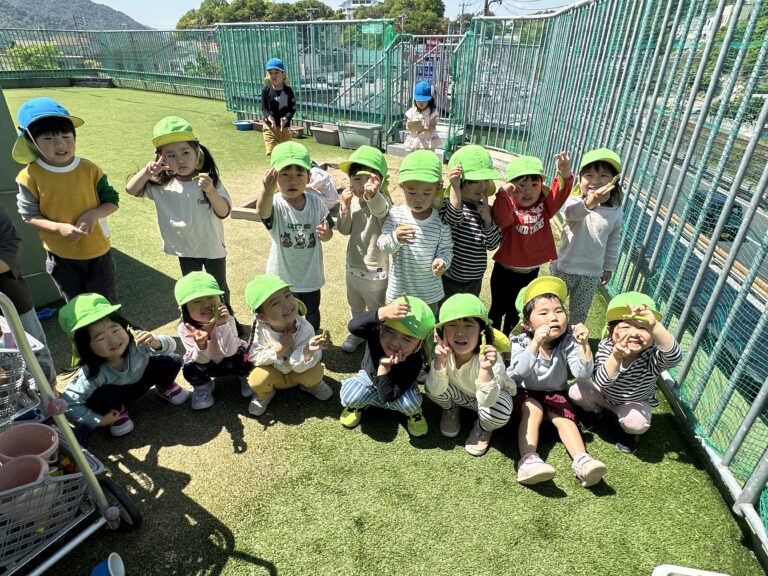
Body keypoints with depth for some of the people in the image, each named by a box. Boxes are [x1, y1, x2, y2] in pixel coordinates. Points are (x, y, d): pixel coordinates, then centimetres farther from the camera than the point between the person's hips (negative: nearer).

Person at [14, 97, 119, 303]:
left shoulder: (90, 169, -10)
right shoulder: (30, 176, -12)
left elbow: (112, 201, -3)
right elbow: (29, 215, -7)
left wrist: (94, 214, -23)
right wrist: (59, 228, -24)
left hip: (97, 250, 0)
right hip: (60, 256, 0)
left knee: (106, 302, 15)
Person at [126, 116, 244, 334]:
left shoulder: (209, 180, -16)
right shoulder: (161, 185, -8)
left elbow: (224, 212, -20)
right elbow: (131, 189, -6)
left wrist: (210, 191, -36)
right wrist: (147, 170, -20)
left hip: (212, 246, -2)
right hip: (185, 248, 2)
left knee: (219, 286, 18)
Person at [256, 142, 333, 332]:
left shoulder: (316, 202, -10)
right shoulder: (276, 204, -20)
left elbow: (327, 234, 1)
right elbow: (263, 212, -45)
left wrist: (326, 234, -24)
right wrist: (267, 190, -66)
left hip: (310, 275, 2)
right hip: (282, 275, -2)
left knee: (311, 313, 24)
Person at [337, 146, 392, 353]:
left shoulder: (381, 201, -23)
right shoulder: (353, 200, -3)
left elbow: (381, 209, -48)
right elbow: (344, 230, -1)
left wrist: (372, 194, -71)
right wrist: (344, 207, -17)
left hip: (374, 270, -7)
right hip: (352, 265, 7)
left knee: (377, 312, 13)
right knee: (355, 307, 28)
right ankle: (357, 332, 50)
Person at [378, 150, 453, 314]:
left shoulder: (441, 220, -11)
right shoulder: (395, 214, -11)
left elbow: (446, 249, -3)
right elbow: (382, 245, -14)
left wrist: (442, 262, -26)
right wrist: (395, 238, -37)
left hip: (429, 291, 1)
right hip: (399, 289, 0)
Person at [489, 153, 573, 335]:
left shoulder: (544, 206, -2)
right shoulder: (508, 208, -17)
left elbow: (559, 193, -18)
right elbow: (500, 218, -39)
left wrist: (564, 174, -37)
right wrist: (504, 194, -51)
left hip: (531, 271, 4)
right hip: (505, 270, -4)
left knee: (515, 311, 23)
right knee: (498, 309, 15)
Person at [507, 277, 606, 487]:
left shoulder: (568, 343, -14)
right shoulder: (520, 341, -20)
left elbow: (583, 373, -24)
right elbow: (520, 371, -37)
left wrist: (583, 344, -36)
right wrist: (535, 343, -49)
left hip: (555, 392, 3)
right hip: (524, 391, -2)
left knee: (563, 416, -23)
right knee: (534, 409, -29)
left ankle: (581, 460, -30)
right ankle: (528, 460, -38)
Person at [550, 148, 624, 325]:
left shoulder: (616, 211, -3)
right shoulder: (576, 201, -18)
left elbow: (614, 241, 10)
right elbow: (571, 212, -44)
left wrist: (609, 267, 14)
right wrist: (590, 202, -64)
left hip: (592, 273, 3)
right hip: (564, 267, -3)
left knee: (580, 313, 18)